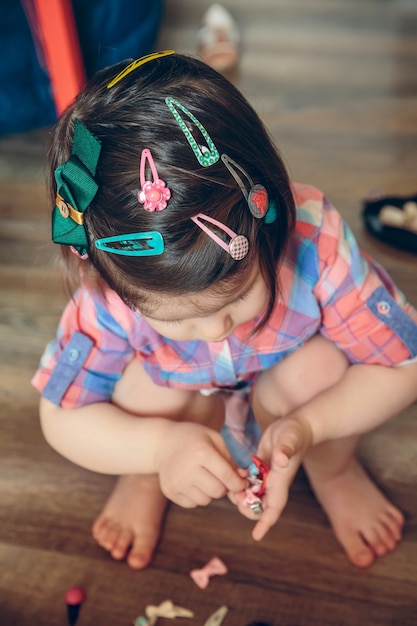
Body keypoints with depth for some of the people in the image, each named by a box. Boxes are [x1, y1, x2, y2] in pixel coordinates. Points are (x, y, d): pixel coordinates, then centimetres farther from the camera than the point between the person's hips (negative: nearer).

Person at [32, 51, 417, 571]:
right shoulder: (113, 294, -35)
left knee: (319, 367, -33)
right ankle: (143, 482, 7)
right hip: (183, 407, 0)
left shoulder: (315, 241, -38)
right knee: (141, 388, -31)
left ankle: (334, 473, 5)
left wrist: (306, 427, -43)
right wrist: (158, 446, -40)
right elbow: (62, 419, -21)